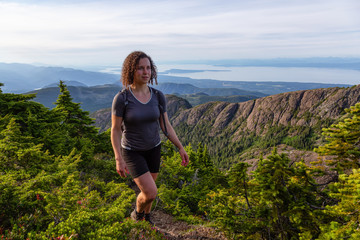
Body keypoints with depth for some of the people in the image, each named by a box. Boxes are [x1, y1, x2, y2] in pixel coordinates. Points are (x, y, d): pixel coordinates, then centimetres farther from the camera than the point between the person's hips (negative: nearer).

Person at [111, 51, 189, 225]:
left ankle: (146, 217, 49)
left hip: (153, 148, 4)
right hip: (132, 151, -4)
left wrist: (181, 148, -2)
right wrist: (118, 160, -21)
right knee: (151, 193, -12)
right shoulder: (121, 98, -22)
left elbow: (166, 126, -2)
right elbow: (115, 130, -17)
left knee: (148, 190, 18)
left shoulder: (158, 96, -11)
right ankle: (137, 211, 25)